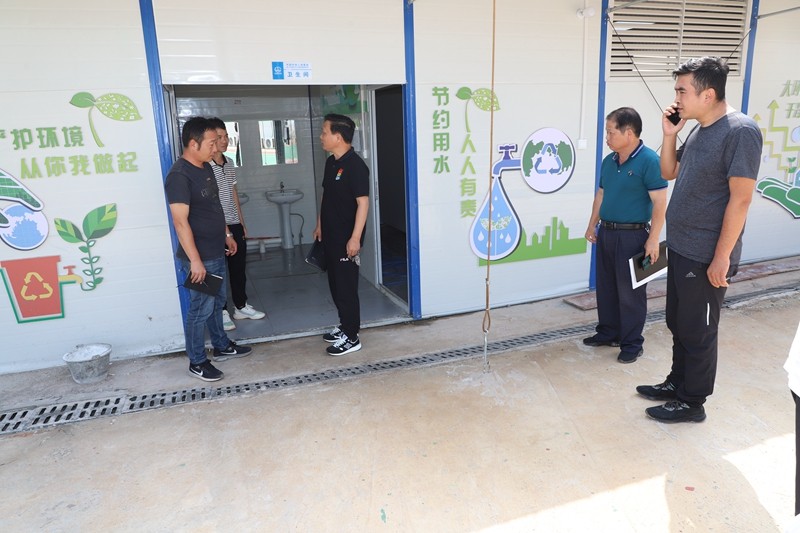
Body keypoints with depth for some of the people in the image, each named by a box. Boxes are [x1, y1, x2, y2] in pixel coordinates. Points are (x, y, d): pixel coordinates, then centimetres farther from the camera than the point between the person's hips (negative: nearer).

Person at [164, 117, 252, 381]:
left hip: (216, 252, 9)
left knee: (217, 301, 21)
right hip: (199, 257, -9)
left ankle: (222, 346, 38)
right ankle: (197, 362, 18)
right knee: (200, 309, 2)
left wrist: (226, 235, 22)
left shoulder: (206, 167, 8)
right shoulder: (179, 176, -21)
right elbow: (180, 222, -24)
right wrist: (195, 260, -26)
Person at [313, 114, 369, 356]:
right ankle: (345, 325, 32)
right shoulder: (331, 162, 10)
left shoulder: (355, 165, -17)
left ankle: (352, 337, 9)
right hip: (330, 236, 9)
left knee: (347, 287, -2)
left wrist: (355, 237, -23)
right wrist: (320, 225, 21)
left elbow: (363, 202, -20)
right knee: (335, 284, 17)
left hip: (346, 239, -9)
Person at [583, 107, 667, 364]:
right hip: (606, 233, 7)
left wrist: (653, 239, -19)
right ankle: (608, 333, 31)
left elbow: (659, 202, -16)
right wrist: (592, 226, 18)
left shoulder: (648, 160, -14)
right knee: (606, 288, 15)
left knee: (630, 292, 2)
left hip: (633, 235, -7)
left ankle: (632, 344, 16)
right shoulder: (608, 161, 8)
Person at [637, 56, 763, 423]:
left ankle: (692, 402, 21)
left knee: (698, 332, 5)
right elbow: (669, 173, 18)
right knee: (677, 323, 19)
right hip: (680, 248, 8)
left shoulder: (740, 131, -17)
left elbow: (740, 199, -19)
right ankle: (677, 383, 36)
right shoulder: (698, 130, 9)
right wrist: (669, 135, 2)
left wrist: (721, 257, -20)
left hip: (706, 256, -8)